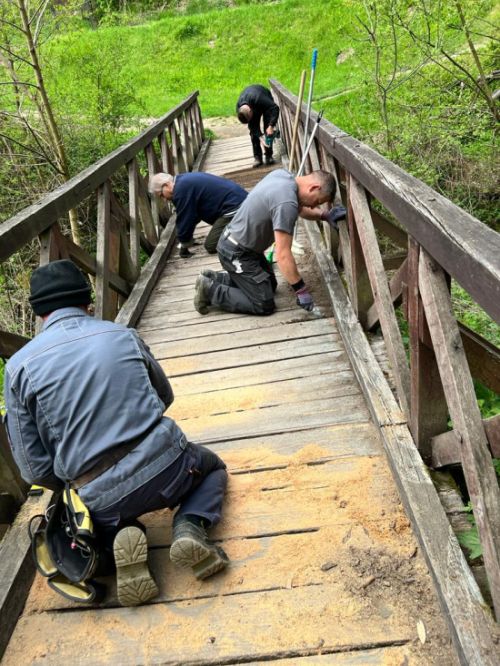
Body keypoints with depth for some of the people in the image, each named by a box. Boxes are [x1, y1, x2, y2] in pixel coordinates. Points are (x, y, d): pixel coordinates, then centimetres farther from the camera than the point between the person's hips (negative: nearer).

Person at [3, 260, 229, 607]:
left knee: (106, 522, 38)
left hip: (105, 497, 1)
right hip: (165, 464, 0)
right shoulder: (123, 334, 2)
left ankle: (123, 540, 3)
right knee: (213, 466, 33)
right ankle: (191, 526, 3)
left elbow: (35, 468, -1)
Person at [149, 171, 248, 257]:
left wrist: (183, 246, 6)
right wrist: (185, 241, 31)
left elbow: (184, 220, -8)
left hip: (232, 207, -10)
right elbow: (192, 216, 27)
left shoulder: (181, 189, -14)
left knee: (211, 246, -6)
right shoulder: (186, 180, 19)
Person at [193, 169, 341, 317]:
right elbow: (283, 255, -28)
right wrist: (301, 291, -21)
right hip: (236, 254, -10)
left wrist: (324, 215, 3)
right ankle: (210, 290, 0)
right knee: (264, 305, -5)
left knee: (270, 285, 21)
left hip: (236, 242, 10)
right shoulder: (287, 203, -29)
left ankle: (214, 278, 19)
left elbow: (300, 207, 19)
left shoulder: (282, 174, -1)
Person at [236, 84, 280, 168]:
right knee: (253, 131, -9)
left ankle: (269, 156, -5)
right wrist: (260, 136, -36)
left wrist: (271, 126, -48)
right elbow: (252, 126, -25)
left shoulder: (258, 98, -46)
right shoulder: (239, 109, -31)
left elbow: (275, 108, -41)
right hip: (253, 105, 3)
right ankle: (257, 157, -4)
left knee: (268, 130, -13)